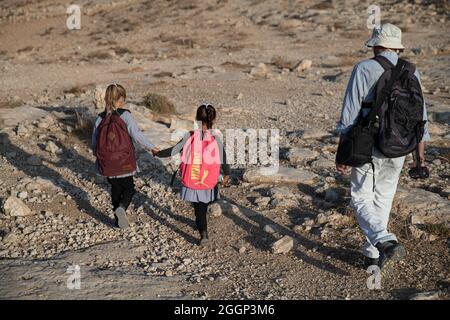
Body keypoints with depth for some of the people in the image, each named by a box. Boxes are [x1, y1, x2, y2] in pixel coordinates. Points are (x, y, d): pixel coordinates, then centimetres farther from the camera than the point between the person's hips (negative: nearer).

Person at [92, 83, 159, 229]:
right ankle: (121, 208, -15)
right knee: (129, 188, 14)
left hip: (107, 165, 4)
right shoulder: (125, 115, -13)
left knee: (115, 189, 21)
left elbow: (94, 143, 6)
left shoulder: (100, 119, 0)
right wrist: (152, 147, -4)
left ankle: (118, 220, 27)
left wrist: (98, 157, 25)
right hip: (124, 163, -4)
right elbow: (137, 136, -17)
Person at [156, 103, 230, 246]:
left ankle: (203, 233, 1)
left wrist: (157, 153, 7)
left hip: (192, 180, 0)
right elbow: (223, 160, -6)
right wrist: (227, 175, 10)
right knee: (203, 206, 23)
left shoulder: (190, 136, -12)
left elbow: (173, 151, -9)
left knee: (198, 208, 14)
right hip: (209, 181, 0)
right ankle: (202, 227, 39)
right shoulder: (216, 139, -11)